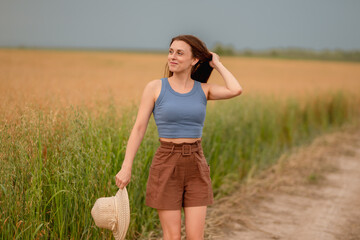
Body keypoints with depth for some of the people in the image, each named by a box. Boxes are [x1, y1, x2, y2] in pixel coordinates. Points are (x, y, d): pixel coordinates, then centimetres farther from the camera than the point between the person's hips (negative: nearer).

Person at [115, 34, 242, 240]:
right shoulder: (155, 87, -2)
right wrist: (126, 168, -9)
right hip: (166, 168, -2)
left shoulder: (204, 90, 4)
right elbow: (139, 129, -3)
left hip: (196, 168, 2)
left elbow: (236, 90, -15)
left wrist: (217, 64, 0)